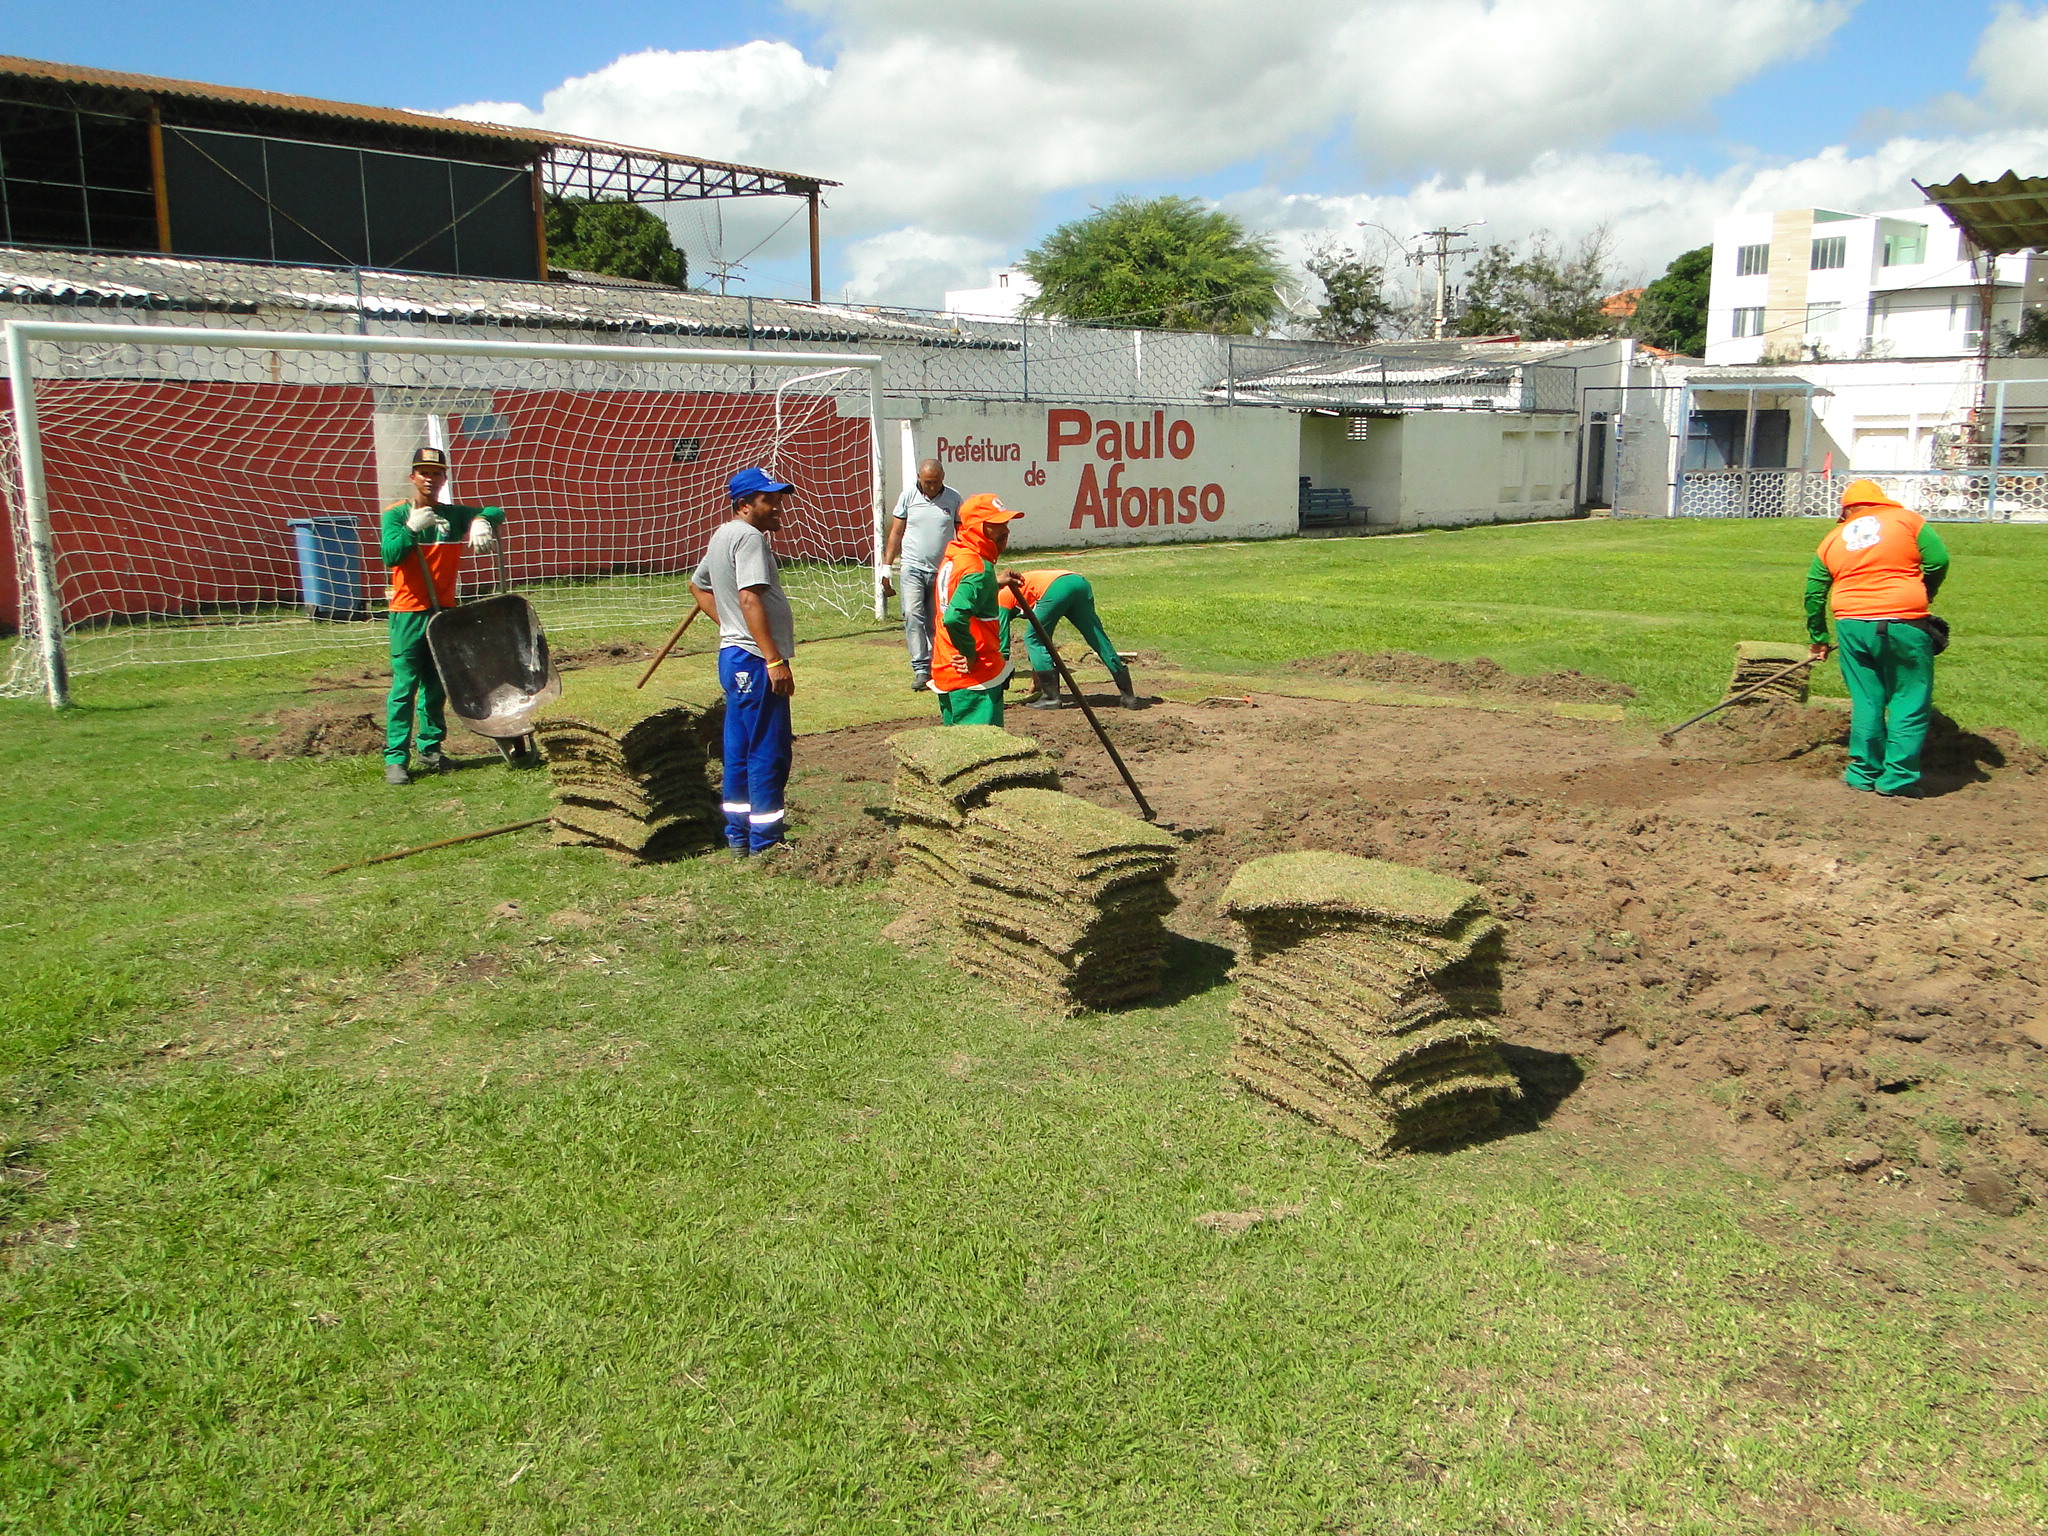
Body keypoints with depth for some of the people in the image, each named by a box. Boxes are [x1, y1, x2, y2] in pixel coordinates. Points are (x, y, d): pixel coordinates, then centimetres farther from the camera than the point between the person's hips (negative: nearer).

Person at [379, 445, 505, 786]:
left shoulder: (454, 515, 7)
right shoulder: (396, 514, -3)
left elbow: (496, 512, 3)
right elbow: (390, 556, -15)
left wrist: (481, 520, -18)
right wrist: (412, 528, -29)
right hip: (408, 613, -4)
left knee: (436, 687, 11)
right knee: (404, 687, -5)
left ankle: (431, 748, 21)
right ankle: (395, 758, -5)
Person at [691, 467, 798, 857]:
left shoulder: (722, 536, 18)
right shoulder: (749, 536, -13)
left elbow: (698, 585, 30)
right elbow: (750, 599, -24)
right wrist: (775, 659, -27)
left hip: (732, 655, 10)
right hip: (755, 661, -10)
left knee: (739, 751, 14)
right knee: (769, 752, -6)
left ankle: (738, 837, 22)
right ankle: (765, 843, -2)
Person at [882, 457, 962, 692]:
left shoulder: (953, 498, 5)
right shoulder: (908, 495, 3)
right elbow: (896, 532, 8)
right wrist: (886, 566, 4)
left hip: (942, 571, 1)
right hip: (912, 567, -1)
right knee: (913, 615, -15)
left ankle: (933, 666, 15)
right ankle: (920, 669, -18)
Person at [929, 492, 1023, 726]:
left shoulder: (951, 560, 12)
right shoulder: (979, 568, -19)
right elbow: (955, 617, -32)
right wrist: (970, 654, -19)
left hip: (946, 674, 10)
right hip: (975, 679, -10)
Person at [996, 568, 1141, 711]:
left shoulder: (1002, 596, 21)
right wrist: (1035, 680, 46)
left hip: (1056, 590, -8)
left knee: (1033, 640, 9)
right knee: (1099, 641, 10)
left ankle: (1051, 697, 5)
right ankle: (1129, 696, 12)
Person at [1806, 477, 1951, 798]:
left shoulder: (1832, 539, 15)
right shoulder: (1906, 519, 5)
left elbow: (1814, 593, 15)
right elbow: (1938, 560, -5)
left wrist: (1818, 638, 25)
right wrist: (1924, 596, 13)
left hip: (1852, 626, 3)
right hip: (1903, 624, -3)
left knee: (1866, 702, 13)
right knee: (1909, 700, 5)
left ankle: (1864, 774, 16)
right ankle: (1899, 779, 3)